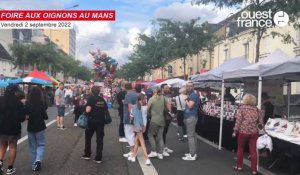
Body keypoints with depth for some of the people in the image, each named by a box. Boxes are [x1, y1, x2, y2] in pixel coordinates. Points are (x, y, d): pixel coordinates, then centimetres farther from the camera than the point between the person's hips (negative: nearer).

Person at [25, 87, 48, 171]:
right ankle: (38, 160, -11)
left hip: (30, 127, 2)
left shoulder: (27, 104, -9)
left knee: (32, 146, 14)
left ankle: (34, 165, 19)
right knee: (40, 145, 12)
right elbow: (45, 116, -12)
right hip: (40, 126, -2)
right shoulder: (42, 103, -14)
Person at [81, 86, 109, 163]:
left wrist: (86, 108, 2)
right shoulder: (102, 99, 6)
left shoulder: (91, 98, -8)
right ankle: (98, 158, 7)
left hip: (92, 120, -3)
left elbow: (88, 110, -19)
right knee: (100, 139, 6)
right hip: (101, 121, 3)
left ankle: (87, 154, 24)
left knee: (88, 137, 17)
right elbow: (106, 110, 8)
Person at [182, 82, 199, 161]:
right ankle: (193, 152, 21)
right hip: (190, 117, 11)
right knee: (192, 135, 14)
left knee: (190, 136, -9)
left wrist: (186, 100, -8)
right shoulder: (190, 95, 19)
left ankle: (192, 155, -6)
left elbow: (190, 105, -23)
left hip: (191, 117, -11)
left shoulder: (193, 95, -14)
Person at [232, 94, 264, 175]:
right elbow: (260, 122, 6)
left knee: (240, 149, 14)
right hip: (254, 132, 3)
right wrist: (259, 127, 27)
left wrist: (235, 131, -2)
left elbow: (238, 121, -9)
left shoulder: (241, 108, -5)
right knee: (253, 150, 7)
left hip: (243, 132, -2)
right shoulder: (256, 109, 4)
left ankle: (239, 166, 24)